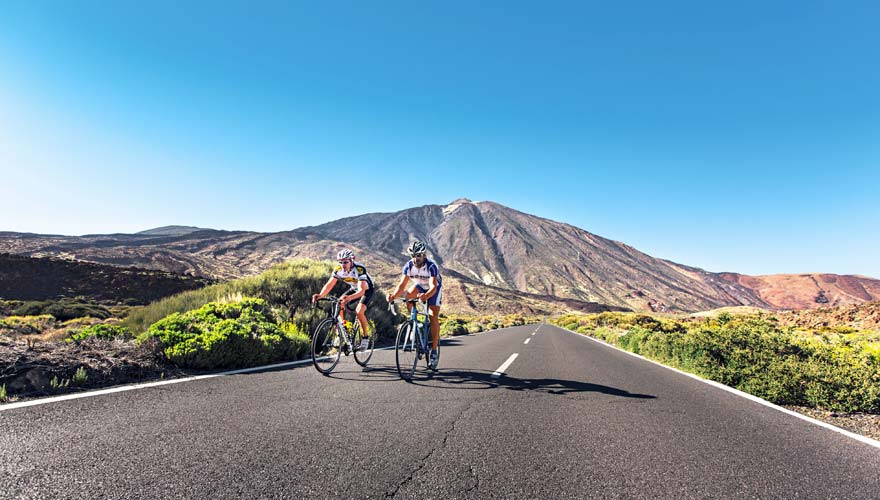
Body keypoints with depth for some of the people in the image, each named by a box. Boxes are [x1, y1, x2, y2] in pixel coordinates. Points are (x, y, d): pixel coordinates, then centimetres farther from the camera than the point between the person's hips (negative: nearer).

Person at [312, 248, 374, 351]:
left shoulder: (360, 269, -36)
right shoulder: (338, 270, -19)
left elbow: (362, 290, -45)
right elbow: (329, 284, -22)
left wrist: (349, 297, -63)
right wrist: (320, 295, -41)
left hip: (367, 289, -6)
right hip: (354, 289, 6)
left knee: (359, 311, -26)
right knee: (338, 306, -13)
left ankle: (365, 338, -7)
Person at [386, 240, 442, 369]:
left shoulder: (431, 266, -34)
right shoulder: (409, 266, -23)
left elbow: (433, 287, -44)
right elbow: (402, 285, -25)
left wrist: (426, 296, -65)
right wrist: (394, 295, -45)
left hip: (434, 289, -4)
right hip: (420, 286, 4)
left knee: (433, 318, -14)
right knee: (408, 296, -27)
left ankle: (434, 351, -5)